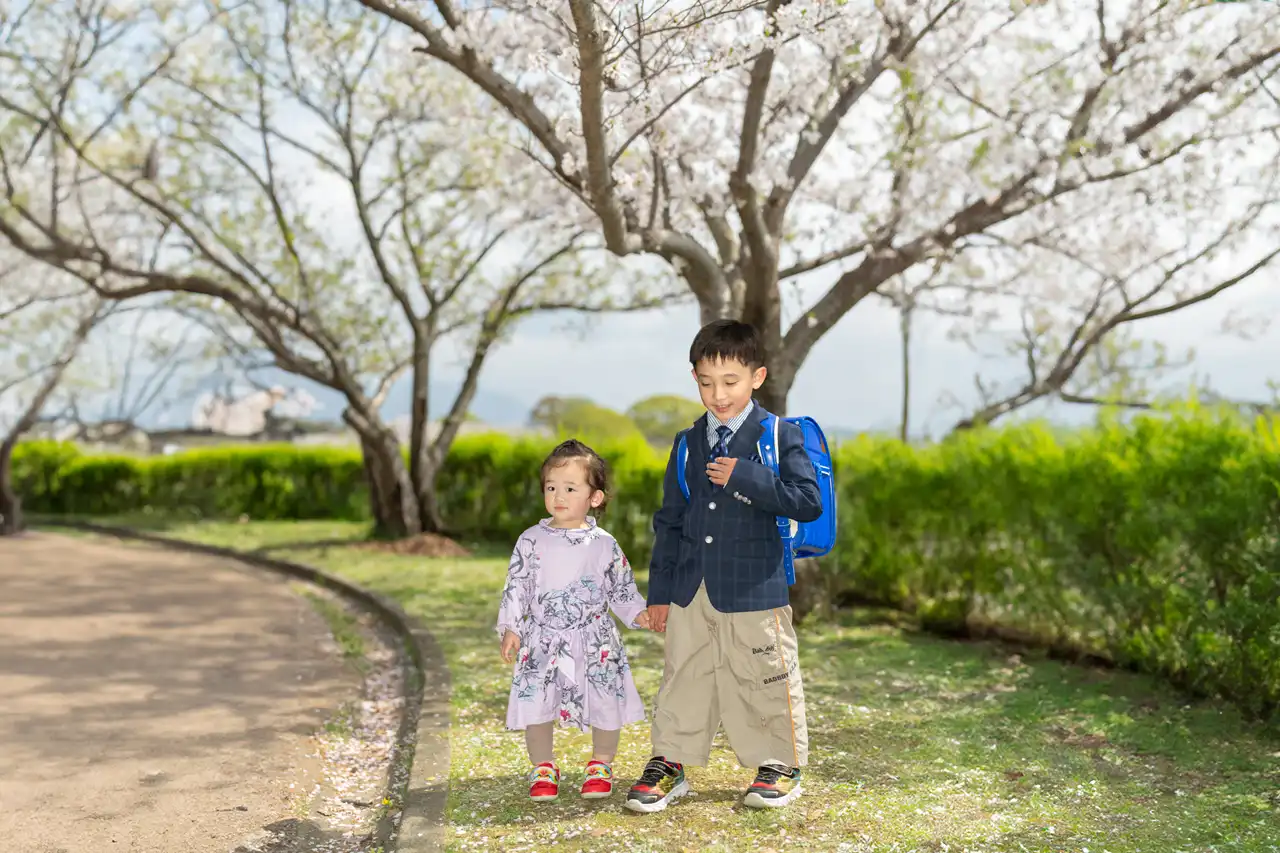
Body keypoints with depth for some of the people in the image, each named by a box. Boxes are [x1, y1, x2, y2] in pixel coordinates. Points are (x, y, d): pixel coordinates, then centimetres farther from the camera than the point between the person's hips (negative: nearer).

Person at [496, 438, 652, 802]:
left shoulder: (604, 544, 0)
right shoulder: (532, 540, -1)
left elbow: (622, 587, 7)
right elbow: (516, 586, 1)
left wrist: (638, 613, -7)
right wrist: (510, 629, -5)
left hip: (595, 642, 0)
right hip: (543, 641, 0)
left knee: (605, 704, 3)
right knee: (536, 705, 1)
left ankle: (601, 765, 26)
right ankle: (543, 769, 22)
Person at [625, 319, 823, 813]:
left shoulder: (779, 437, -4)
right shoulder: (688, 444, 9)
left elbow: (808, 502, -15)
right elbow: (669, 520, 12)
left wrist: (744, 478, -20)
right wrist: (659, 589, 10)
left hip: (754, 591, -4)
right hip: (690, 591, 4)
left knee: (764, 679, 6)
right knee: (684, 677, 10)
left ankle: (780, 765, 24)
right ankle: (669, 764, 22)